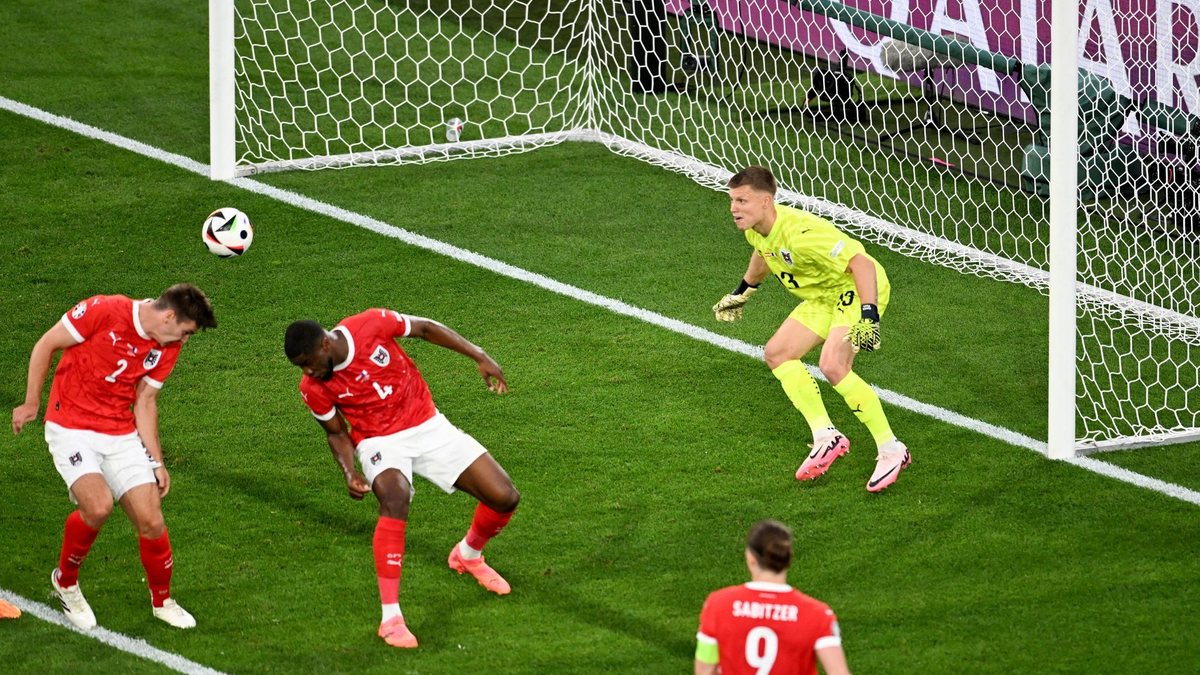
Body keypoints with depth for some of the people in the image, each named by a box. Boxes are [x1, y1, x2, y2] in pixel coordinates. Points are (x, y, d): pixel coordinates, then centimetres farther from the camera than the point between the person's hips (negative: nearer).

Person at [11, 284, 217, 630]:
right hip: (71, 428, -5)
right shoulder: (104, 312, -17)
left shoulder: (167, 349, 2)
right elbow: (46, 345, -7)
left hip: (122, 436, 5)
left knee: (151, 521, -4)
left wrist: (156, 462, 7)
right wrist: (31, 404, -2)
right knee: (98, 505, -26)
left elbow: (145, 402, 12)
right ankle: (65, 581, 1)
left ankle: (162, 600, 22)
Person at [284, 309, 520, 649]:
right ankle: (390, 617, -35)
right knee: (395, 498, -36)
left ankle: (468, 555, 32)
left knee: (505, 497, -4)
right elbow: (336, 432, 2)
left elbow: (425, 328, -4)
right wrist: (349, 472, -16)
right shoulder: (314, 389, -15)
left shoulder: (372, 325, -20)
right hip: (379, 441, -2)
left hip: (428, 426, 2)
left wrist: (480, 357, -5)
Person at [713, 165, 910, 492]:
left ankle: (891, 450, -15)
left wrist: (868, 316, -43)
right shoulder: (755, 229, -6)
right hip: (825, 297, 10)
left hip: (859, 290, -10)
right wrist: (742, 292, 32)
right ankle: (826, 437, 8)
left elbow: (862, 263, -36)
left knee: (832, 366, -26)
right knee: (777, 353, 5)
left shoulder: (800, 233, -35)